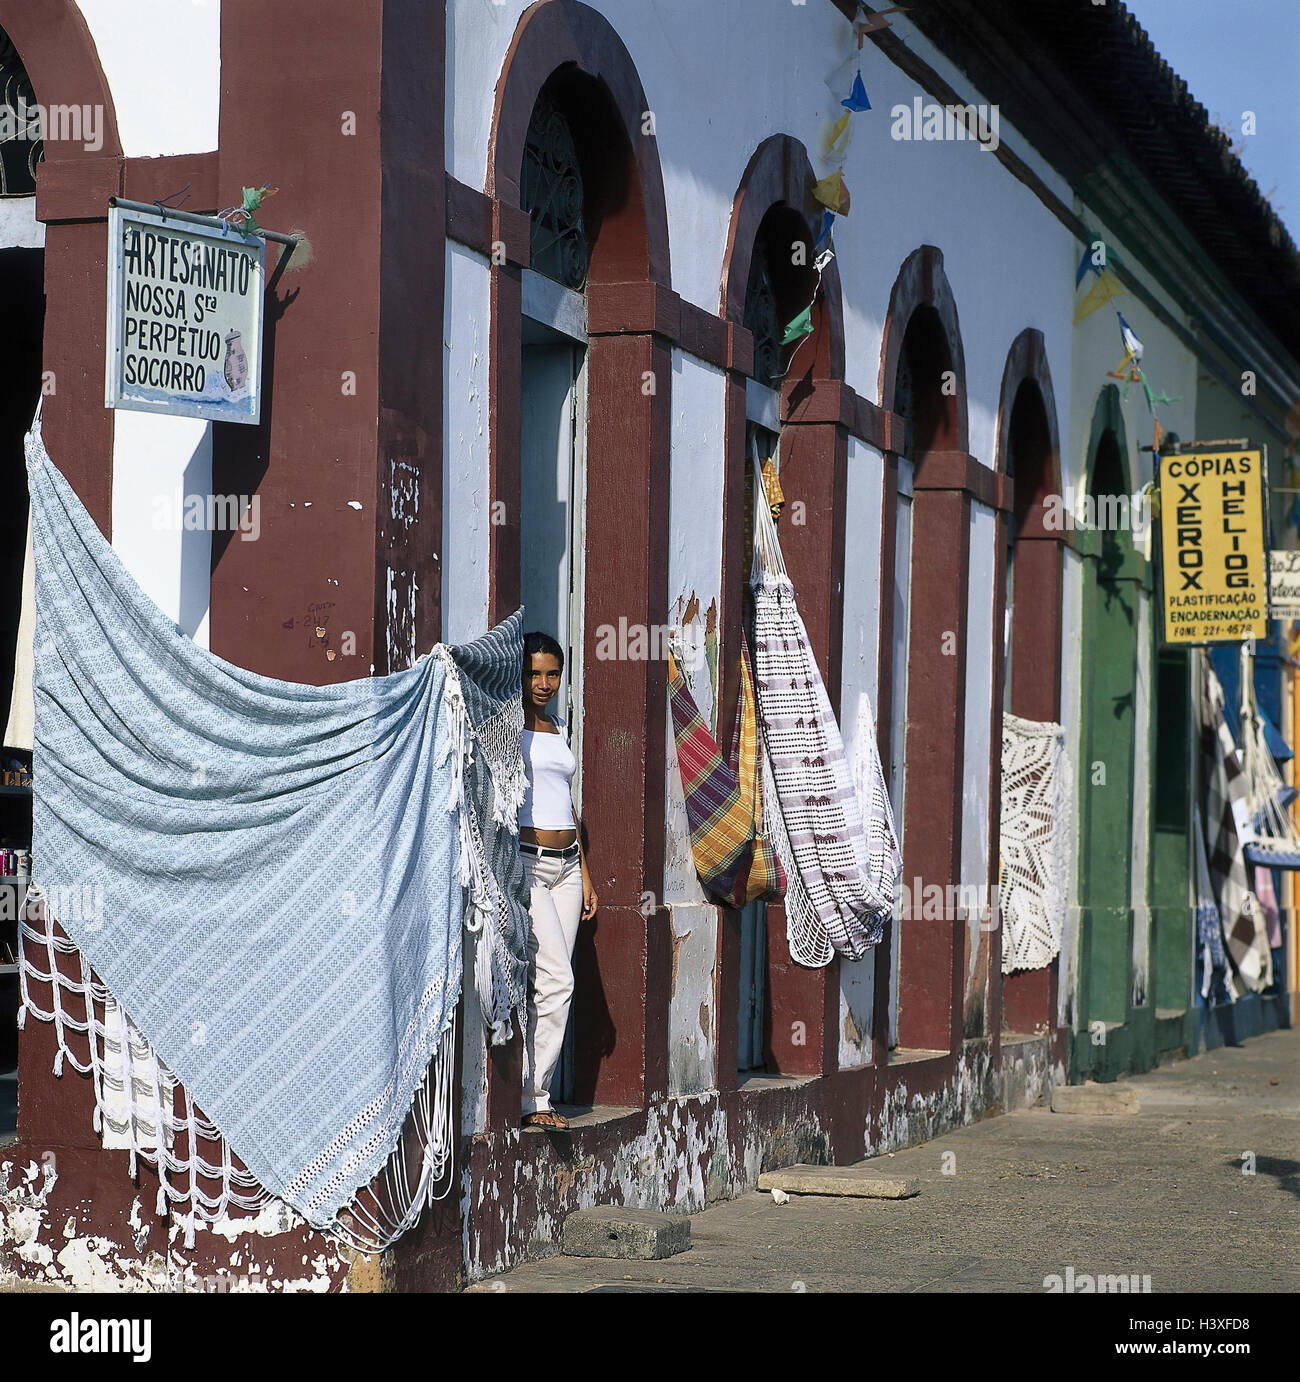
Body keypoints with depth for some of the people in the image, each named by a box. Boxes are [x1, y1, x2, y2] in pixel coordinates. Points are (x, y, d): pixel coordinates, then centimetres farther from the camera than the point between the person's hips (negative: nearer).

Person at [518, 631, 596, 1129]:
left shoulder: (558, 729, 18)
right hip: (523, 860, -7)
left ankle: (536, 1096, 7)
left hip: (564, 864, 7)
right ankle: (526, 1099, -5)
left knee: (555, 986, 3)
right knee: (556, 978, -13)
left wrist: (584, 874, 20)